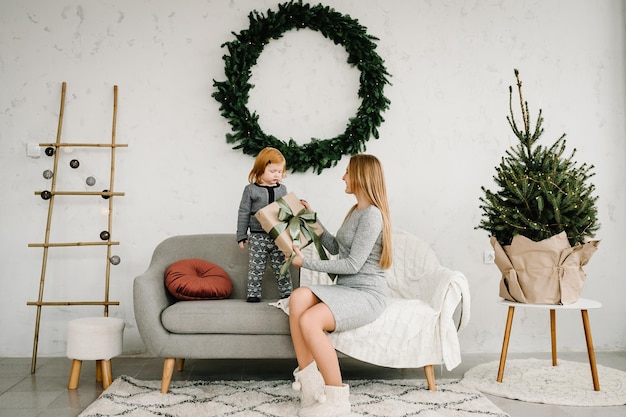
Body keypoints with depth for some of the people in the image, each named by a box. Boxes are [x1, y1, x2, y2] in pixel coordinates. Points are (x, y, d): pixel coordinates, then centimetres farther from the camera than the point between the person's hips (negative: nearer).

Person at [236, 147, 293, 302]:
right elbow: (244, 213, 1)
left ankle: (287, 293, 16)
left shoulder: (282, 189, 8)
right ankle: (253, 294, 13)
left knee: (281, 267, 7)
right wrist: (241, 236, 0)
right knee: (256, 268, 3)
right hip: (258, 236, -2)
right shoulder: (251, 189, -1)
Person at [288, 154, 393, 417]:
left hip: (367, 294, -8)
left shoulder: (372, 214, -12)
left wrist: (306, 263, -12)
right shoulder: (356, 211, 19)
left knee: (309, 320, -32)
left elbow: (353, 264, -16)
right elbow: (335, 248, 25)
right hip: (345, 289, 8)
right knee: (299, 296, -23)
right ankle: (309, 384, -24)